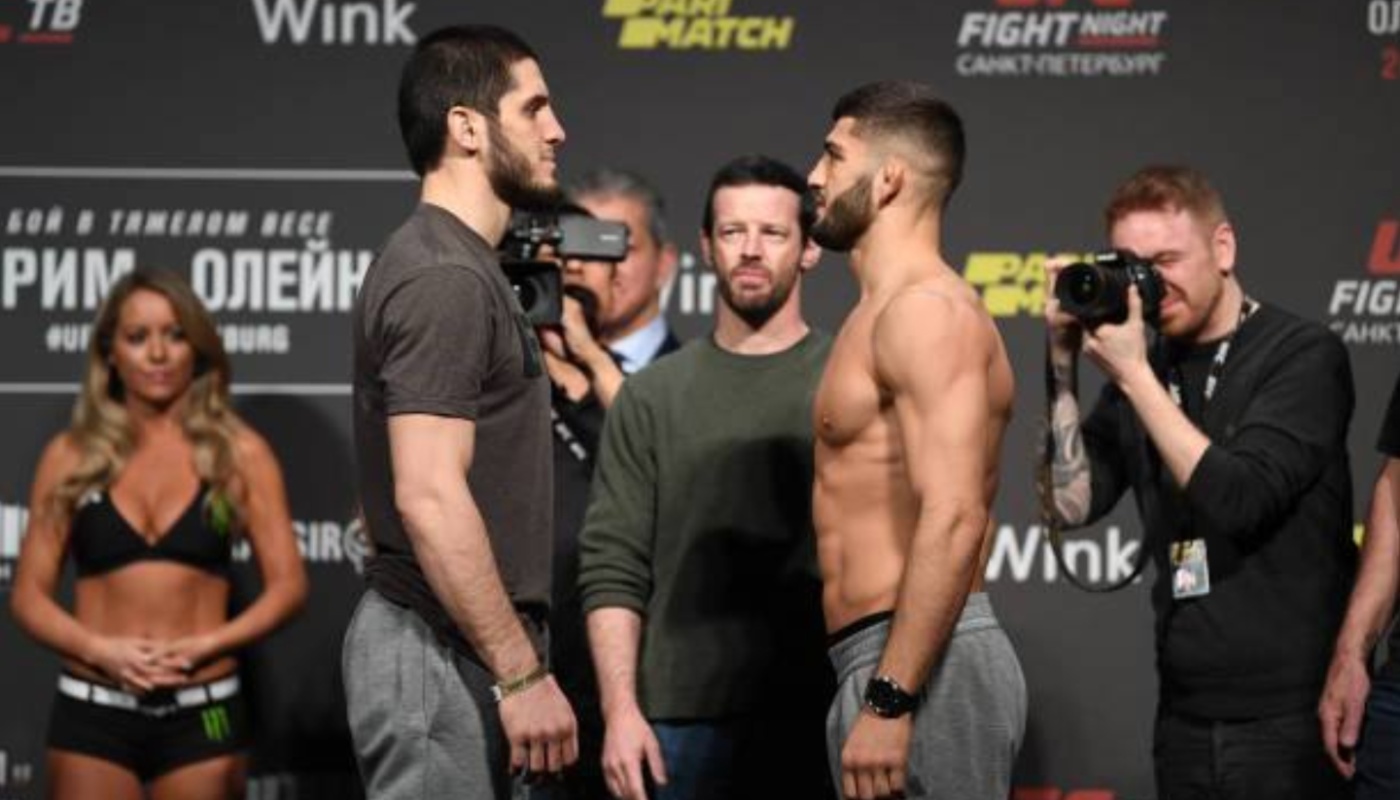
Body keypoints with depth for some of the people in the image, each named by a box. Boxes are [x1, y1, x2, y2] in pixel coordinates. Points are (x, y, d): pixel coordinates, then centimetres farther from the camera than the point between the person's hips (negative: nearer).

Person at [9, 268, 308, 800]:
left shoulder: (239, 452, 4)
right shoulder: (70, 455, 6)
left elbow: (287, 585, 1)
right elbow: (29, 594, 5)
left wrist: (204, 645, -13)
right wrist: (100, 649, -13)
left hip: (202, 714, 0)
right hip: (92, 712, 0)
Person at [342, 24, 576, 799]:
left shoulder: (454, 266, 16)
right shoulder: (446, 278, -15)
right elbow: (430, 499, -23)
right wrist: (522, 673, -21)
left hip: (455, 646, 10)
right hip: (442, 654, -10)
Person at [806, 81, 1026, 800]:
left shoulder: (926, 310, -12)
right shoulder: (890, 313, 21)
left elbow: (954, 518, -22)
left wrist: (888, 702, -25)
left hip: (919, 670, -10)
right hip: (890, 665, 10)